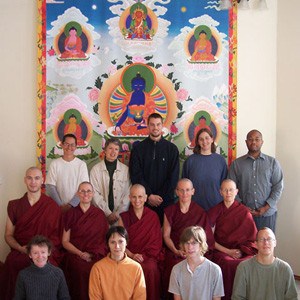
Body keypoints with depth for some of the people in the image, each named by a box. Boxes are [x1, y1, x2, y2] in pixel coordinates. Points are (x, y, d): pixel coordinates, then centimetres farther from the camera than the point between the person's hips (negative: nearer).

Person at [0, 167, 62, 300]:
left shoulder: (52, 206, 5)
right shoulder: (14, 206, 13)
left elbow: (56, 236, 3)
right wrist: (21, 248, -6)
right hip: (20, 252, 2)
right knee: (13, 262, -29)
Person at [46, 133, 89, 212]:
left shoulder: (82, 164, -2)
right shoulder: (54, 164, 1)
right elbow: (50, 187, -3)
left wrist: (71, 204, -14)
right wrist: (60, 205, -12)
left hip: (76, 206, 0)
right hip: (58, 207, 0)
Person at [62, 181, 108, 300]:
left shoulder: (99, 214, 15)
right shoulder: (71, 214, 11)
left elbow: (106, 238, 11)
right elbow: (65, 241, 8)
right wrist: (81, 253, -6)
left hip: (97, 255, 1)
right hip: (76, 254, 0)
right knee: (82, 270, -30)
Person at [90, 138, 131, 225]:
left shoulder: (125, 169, 3)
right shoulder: (96, 169, 0)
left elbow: (128, 194, 1)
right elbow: (95, 194, -4)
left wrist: (118, 212, -8)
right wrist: (108, 213, -10)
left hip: (121, 215, 1)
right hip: (102, 214, -1)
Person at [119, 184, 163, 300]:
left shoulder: (153, 216, 10)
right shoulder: (124, 217, 10)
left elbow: (157, 242, 5)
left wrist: (144, 256, -10)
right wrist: (132, 255, -12)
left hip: (149, 256, 0)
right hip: (129, 255, 0)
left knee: (150, 268, -32)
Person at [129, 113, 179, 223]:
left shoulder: (172, 149, 6)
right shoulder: (138, 148, 5)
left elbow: (173, 177, 1)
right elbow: (135, 175, -2)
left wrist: (161, 197, -8)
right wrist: (149, 195, -11)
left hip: (165, 201, 0)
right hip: (144, 200, 0)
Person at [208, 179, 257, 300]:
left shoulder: (244, 212, 6)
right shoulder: (214, 211, 7)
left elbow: (252, 238, 8)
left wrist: (241, 251, -9)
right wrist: (228, 251, -7)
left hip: (241, 251, 0)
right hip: (221, 251, 0)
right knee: (228, 264, -33)